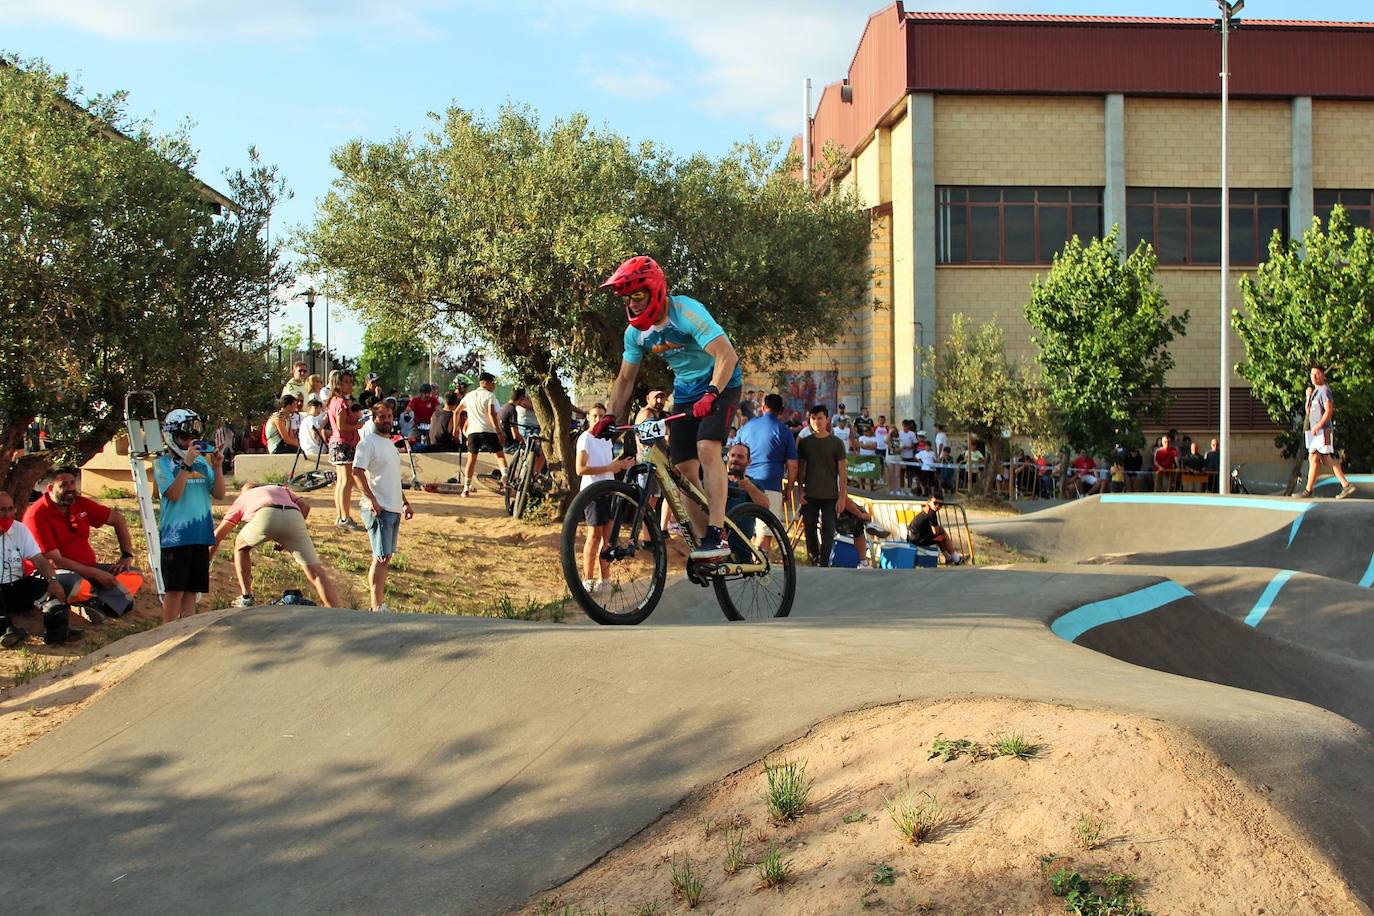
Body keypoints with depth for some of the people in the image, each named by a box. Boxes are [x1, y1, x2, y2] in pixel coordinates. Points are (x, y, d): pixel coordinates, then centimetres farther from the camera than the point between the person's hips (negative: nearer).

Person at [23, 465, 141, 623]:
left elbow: (117, 519, 16)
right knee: (78, 586, -41)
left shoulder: (80, 504, 4)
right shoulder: (37, 515, -16)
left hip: (89, 568, 7)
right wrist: (95, 574, -21)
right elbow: (54, 560, -20)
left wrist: (127, 555, 5)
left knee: (134, 577, -10)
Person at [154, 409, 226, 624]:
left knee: (192, 589, 9)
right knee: (175, 589, -5)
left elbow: (219, 494, 6)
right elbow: (174, 494, -16)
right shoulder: (163, 464, -2)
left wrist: (217, 467, -7)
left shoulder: (202, 462, 10)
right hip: (175, 535, -5)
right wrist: (187, 464, -21)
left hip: (201, 535, 5)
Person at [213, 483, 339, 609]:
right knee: (314, 571, 4)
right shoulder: (282, 489, 45)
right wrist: (285, 538, 30)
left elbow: (218, 534, 42)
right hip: (294, 517, 1)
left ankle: (246, 598, 25)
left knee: (240, 546, 31)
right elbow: (304, 507, 25)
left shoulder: (242, 498, 40)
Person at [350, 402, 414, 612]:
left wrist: (405, 502, 25)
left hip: (394, 508, 9)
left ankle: (379, 602, 15)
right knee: (381, 557, -11)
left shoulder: (389, 443, 19)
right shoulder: (368, 443, -9)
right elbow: (357, 472, -20)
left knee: (385, 557, 10)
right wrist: (372, 500, -26)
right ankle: (377, 608, -10)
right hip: (378, 509, -9)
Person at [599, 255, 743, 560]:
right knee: (684, 466, -2)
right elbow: (625, 378, 6)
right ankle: (700, 536, 8)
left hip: (720, 384, -7)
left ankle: (717, 535, -29)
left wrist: (711, 395, -45)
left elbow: (727, 356, -33)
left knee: (707, 447, -28)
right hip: (685, 390, 7)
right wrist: (610, 415, -7)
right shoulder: (636, 332, -6)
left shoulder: (687, 313, -27)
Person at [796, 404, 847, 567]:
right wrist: (801, 490, 1)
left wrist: (842, 496, -5)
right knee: (810, 530, 4)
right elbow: (800, 468, 10)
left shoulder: (836, 443, 0)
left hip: (830, 496, -2)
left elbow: (842, 471, 0)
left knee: (828, 531, -4)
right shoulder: (804, 443, 6)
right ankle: (814, 563, 17)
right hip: (810, 495, 2)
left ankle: (823, 564, 1)